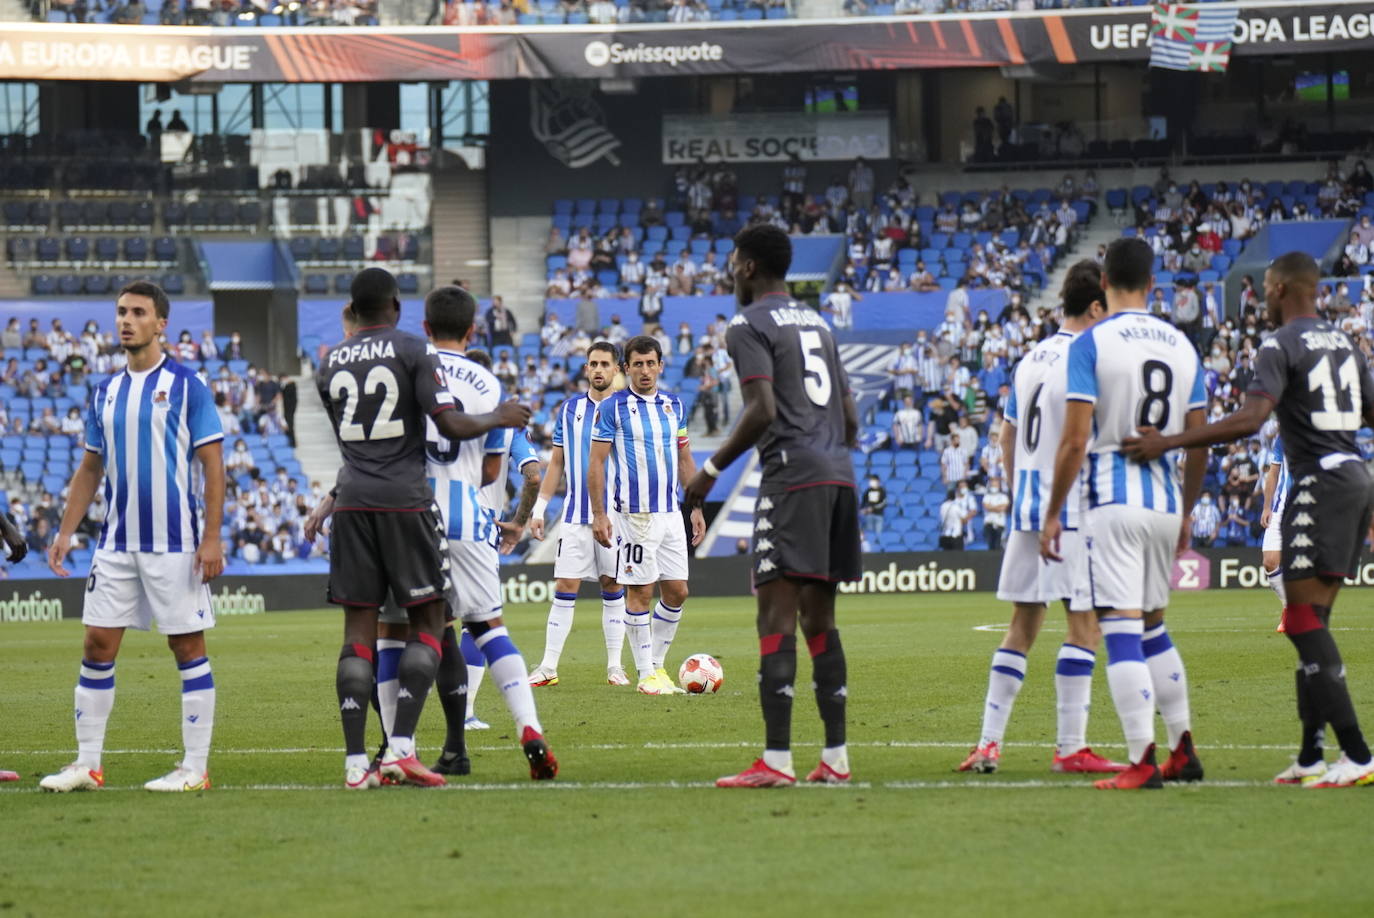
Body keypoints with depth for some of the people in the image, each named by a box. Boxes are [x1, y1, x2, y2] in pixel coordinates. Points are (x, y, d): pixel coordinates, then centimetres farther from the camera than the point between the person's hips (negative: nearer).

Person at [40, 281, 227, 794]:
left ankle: (195, 767, 3)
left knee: (188, 648, -1)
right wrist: (66, 531, 10)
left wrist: (212, 538, -13)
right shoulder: (105, 392, 11)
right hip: (116, 543, 5)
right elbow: (91, 469, 18)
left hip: (174, 543, -5)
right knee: (98, 645, 3)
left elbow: (212, 464, -6)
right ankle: (87, 764, 9)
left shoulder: (185, 386, -5)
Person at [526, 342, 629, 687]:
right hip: (575, 514, 1)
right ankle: (549, 667, -2)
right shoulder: (569, 409, 8)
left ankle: (615, 666, 10)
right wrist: (539, 507, 7)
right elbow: (556, 463, 13)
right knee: (564, 588, -3)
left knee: (613, 587, 3)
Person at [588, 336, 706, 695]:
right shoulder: (612, 407, -5)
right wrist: (598, 514, -12)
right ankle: (646, 674, 2)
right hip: (634, 515, -5)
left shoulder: (674, 405, 10)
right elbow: (596, 462, -6)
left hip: (671, 513, 5)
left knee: (677, 592, 4)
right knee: (640, 592, -3)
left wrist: (696, 508, 12)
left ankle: (657, 663, 18)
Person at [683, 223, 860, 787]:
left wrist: (713, 468, -8)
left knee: (777, 615, -11)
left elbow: (763, 409, -15)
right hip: (838, 476, 8)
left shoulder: (749, 325, -3)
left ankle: (775, 761, -18)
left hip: (792, 477, -8)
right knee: (819, 619, 12)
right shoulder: (817, 324, 23)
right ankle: (835, 757, 11)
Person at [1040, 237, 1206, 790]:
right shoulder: (1182, 346, 9)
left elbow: (1074, 440, -12)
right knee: (1153, 626, 19)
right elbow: (1199, 444, 11)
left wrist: (1052, 515, -4)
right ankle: (1183, 750, 20)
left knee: (1121, 627, -6)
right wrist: (1185, 513, 22)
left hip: (1115, 500, -6)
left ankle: (1142, 761, -12)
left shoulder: (1091, 344, -7)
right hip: (1166, 499, 6)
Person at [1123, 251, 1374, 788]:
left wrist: (1168, 442, -25)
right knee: (1311, 623, 13)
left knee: (1305, 619, -11)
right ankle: (1311, 757, 12)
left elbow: (1249, 420, -24)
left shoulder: (1282, 346, -10)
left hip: (1319, 481, -9)